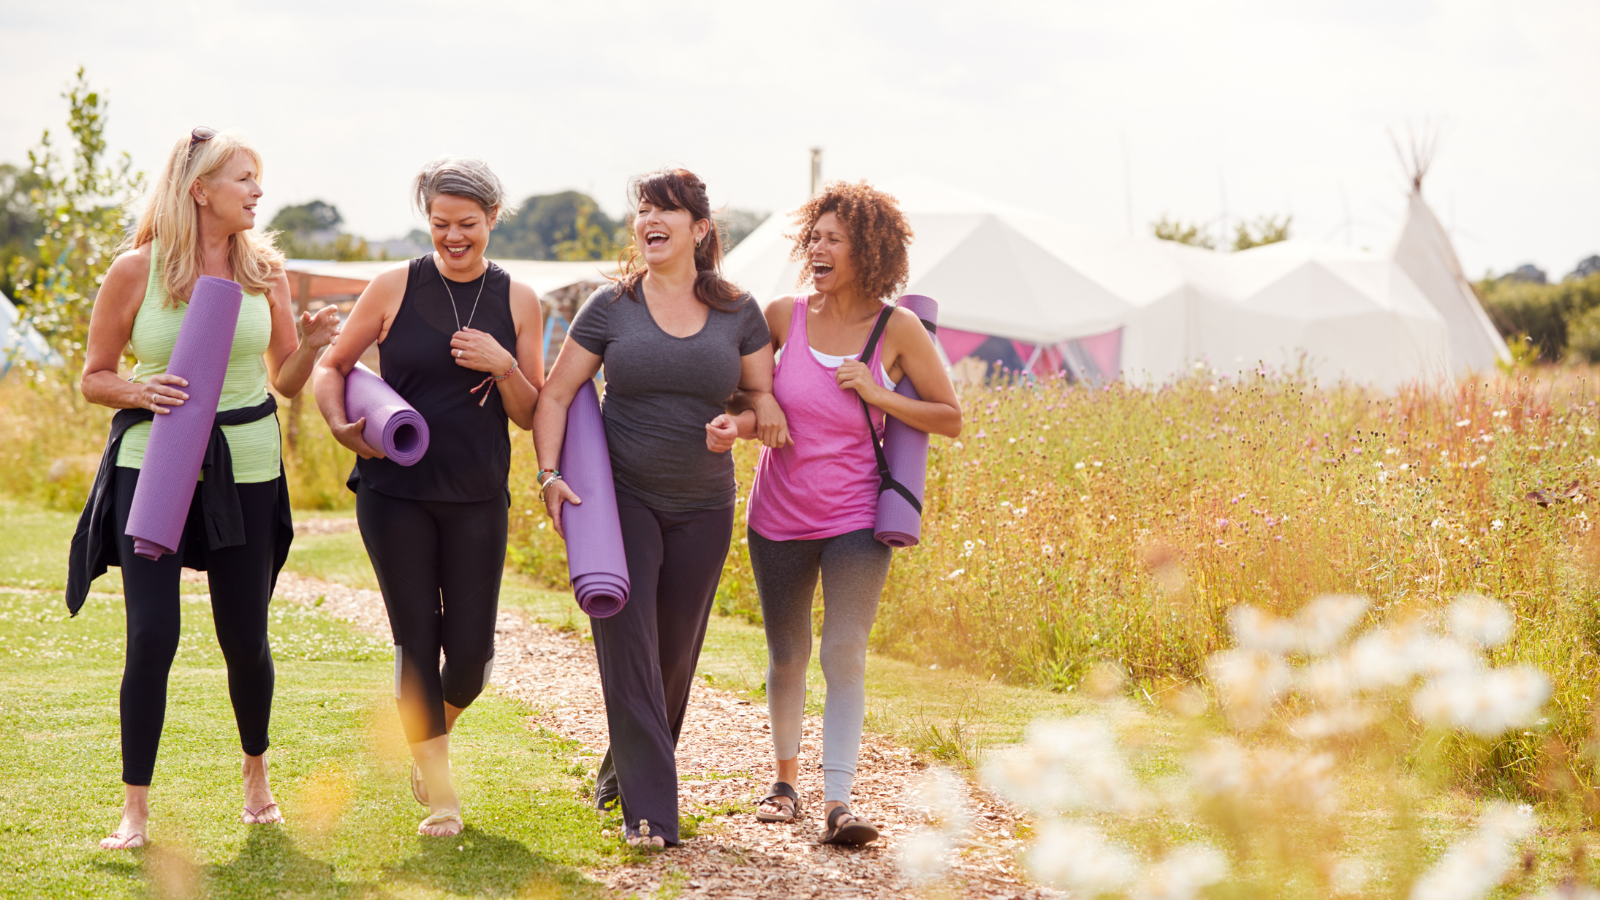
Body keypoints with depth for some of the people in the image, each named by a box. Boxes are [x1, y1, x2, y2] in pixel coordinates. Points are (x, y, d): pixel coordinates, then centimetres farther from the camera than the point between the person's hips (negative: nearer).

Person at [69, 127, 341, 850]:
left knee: (245, 636, 6)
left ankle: (256, 771, 33)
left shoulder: (264, 270, 5)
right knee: (152, 634, -10)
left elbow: (286, 381, 12)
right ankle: (135, 809, 0)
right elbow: (95, 377, 3)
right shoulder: (136, 270, -4)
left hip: (245, 469, 3)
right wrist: (141, 392, -17)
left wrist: (310, 345, -8)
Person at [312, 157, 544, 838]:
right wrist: (341, 424, -11)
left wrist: (503, 367, -12)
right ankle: (438, 791, 15)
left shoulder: (515, 300, 4)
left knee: (470, 647, 0)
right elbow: (332, 366, 7)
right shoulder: (395, 288, -1)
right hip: (395, 492, -1)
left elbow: (532, 416, 7)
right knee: (416, 640, 0)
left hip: (478, 498, 2)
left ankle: (437, 728, 35)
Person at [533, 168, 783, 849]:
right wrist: (549, 474, -11)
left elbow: (767, 397, 10)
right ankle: (648, 810, -12)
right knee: (627, 644, -12)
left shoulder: (738, 312, 3)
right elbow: (554, 397, 1)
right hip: (621, 499, -2)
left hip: (703, 509, 2)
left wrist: (736, 421, -12)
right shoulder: (610, 307, -2)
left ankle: (625, 766, 34)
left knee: (675, 651, 11)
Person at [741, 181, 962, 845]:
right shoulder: (784, 316, -2)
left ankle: (837, 802, -13)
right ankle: (785, 779, 31)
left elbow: (951, 420, -3)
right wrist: (733, 421, -12)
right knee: (787, 656, 12)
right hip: (779, 517, 2)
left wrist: (878, 395, -16)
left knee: (844, 653, -12)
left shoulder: (898, 329, -7)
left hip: (856, 520, -2)